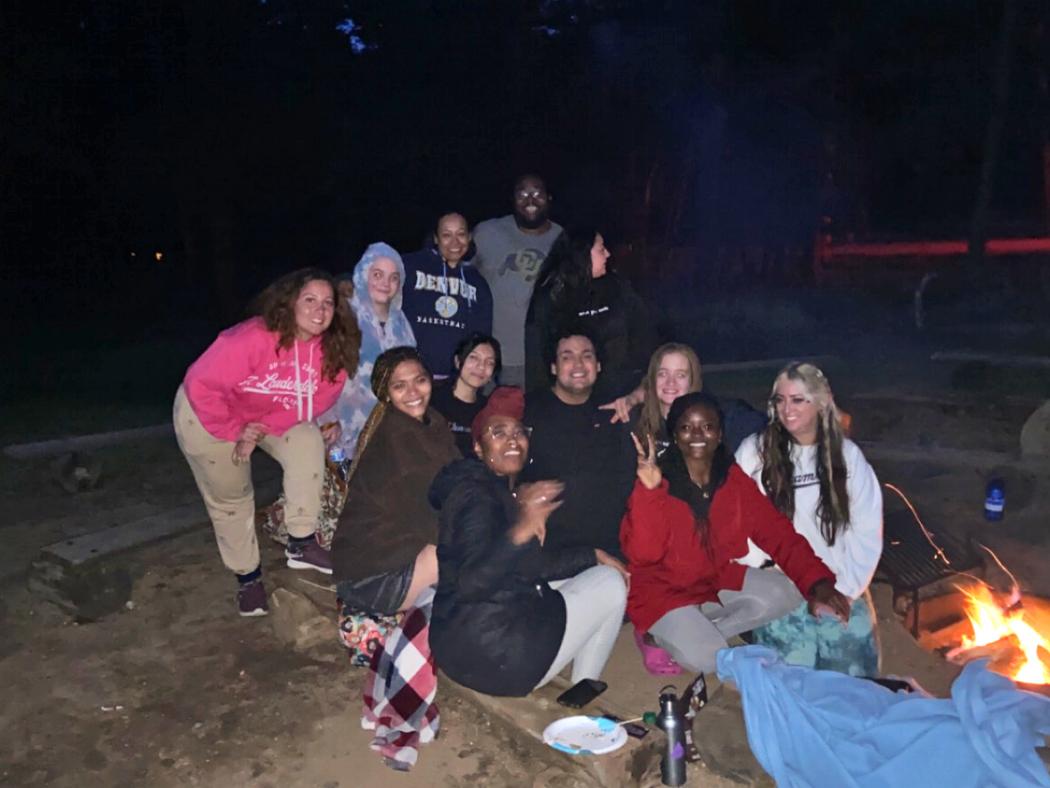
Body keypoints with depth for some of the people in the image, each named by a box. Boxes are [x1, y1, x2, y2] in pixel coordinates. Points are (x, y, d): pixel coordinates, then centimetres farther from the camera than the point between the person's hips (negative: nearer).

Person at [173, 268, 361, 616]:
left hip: (274, 417, 4)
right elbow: (201, 385, -32)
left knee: (309, 444, -22)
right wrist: (234, 431, -21)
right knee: (231, 497, 5)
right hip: (209, 416, -4)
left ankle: (300, 545, -11)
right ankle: (247, 576, 27)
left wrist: (261, 431, -23)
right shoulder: (252, 338, -36)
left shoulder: (331, 351, -20)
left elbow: (315, 399, -12)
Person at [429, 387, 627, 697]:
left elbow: (528, 565, 15)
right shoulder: (476, 494, -18)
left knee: (601, 573, 22)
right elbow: (470, 584, -31)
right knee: (609, 583, -2)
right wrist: (521, 530, -44)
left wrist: (594, 556, 11)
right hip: (490, 652, -10)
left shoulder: (504, 491, 11)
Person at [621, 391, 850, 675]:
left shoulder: (734, 479, -3)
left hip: (718, 580, 6)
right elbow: (642, 555, -29)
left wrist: (818, 581, -21)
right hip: (663, 590, -6)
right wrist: (649, 489, -41)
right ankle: (661, 634, 4)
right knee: (706, 657, -27)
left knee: (785, 594, -14)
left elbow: (778, 533, -6)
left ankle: (703, 631, -5)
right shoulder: (656, 482, -19)